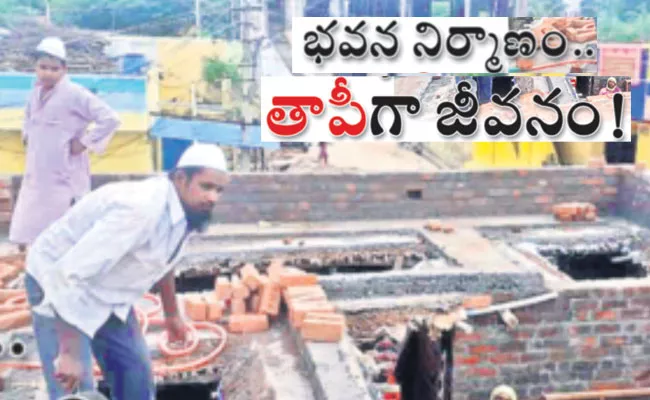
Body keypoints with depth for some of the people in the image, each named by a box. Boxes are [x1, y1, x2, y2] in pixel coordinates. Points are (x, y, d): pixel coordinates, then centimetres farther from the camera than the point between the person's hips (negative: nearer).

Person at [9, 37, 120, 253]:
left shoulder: (74, 94, -17)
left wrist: (84, 143, -18)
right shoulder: (37, 91, 6)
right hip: (36, 174, 7)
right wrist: (27, 134, 13)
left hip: (64, 177, -7)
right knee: (24, 234, 13)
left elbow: (110, 119, -21)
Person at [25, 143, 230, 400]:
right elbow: (68, 274, -36)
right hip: (59, 287, -9)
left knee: (136, 375, 13)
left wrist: (171, 314, 28)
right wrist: (69, 353, -35)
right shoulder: (141, 208, -35)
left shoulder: (184, 210, -5)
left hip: (106, 292, 9)